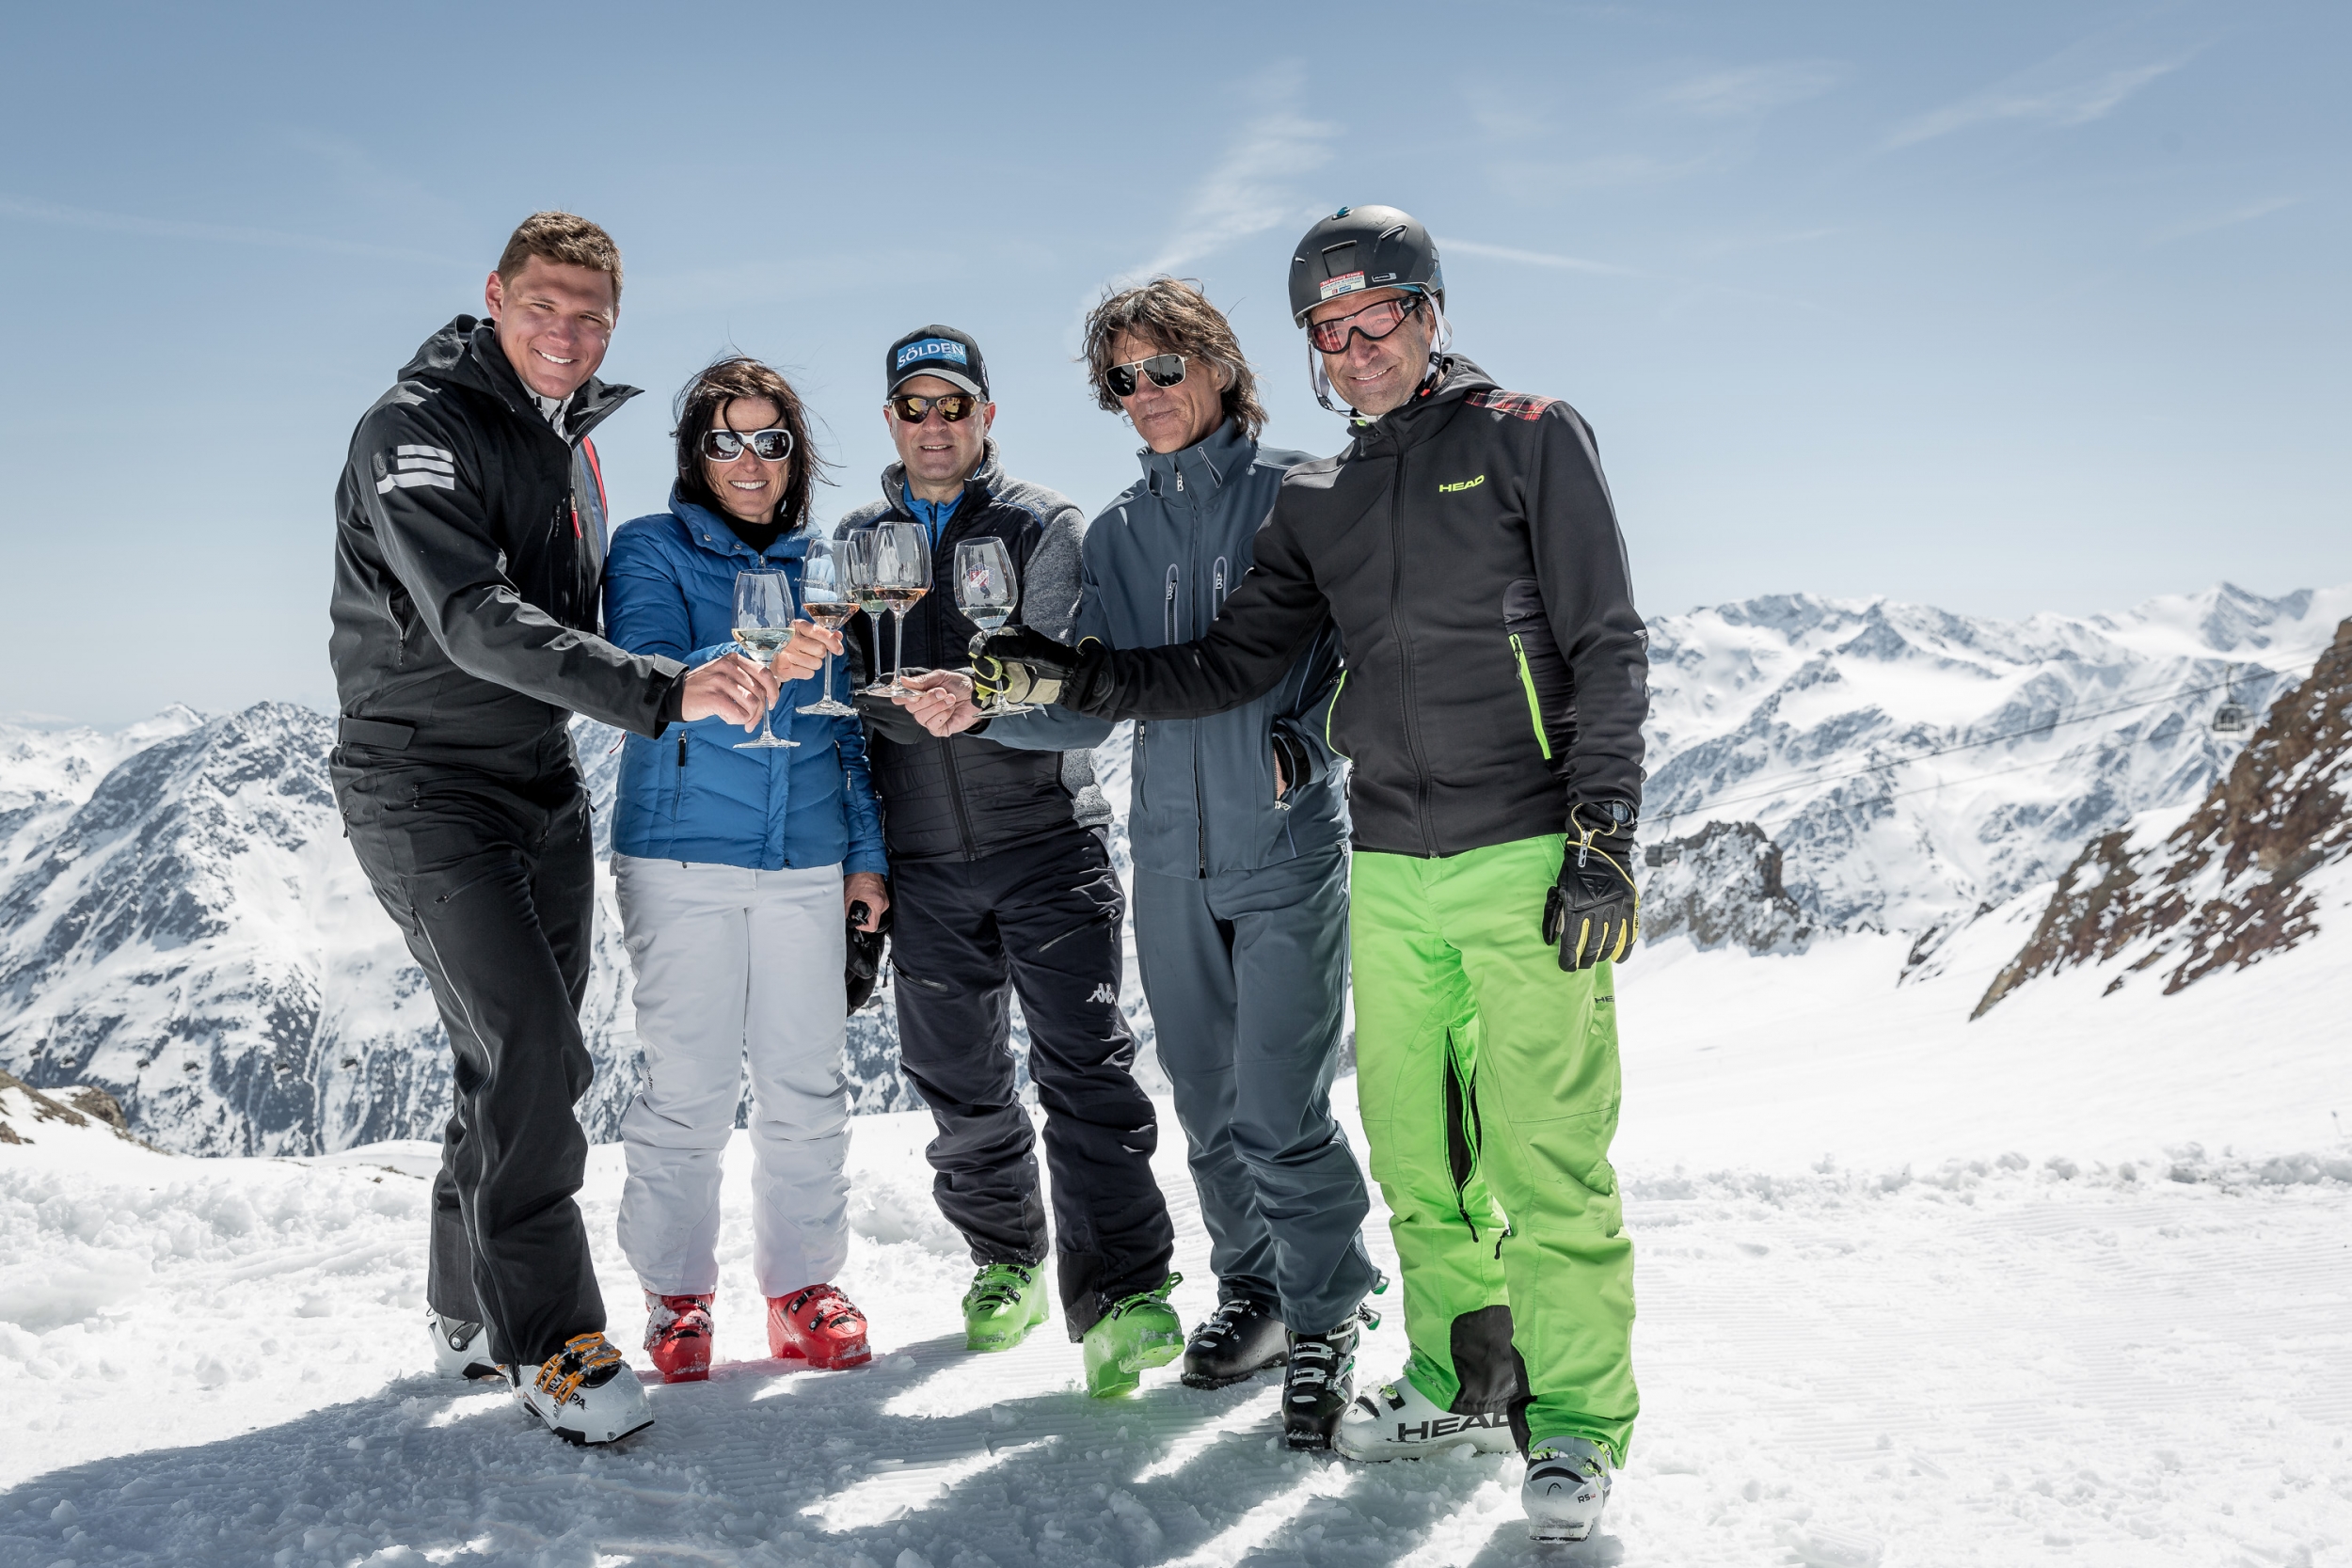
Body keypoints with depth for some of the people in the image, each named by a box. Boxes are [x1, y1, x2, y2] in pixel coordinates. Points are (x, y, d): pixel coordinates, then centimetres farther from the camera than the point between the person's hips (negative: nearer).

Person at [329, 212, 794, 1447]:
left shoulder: (567, 441, 12)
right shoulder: (416, 431, -15)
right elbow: (475, 620, -30)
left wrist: (712, 668, 8)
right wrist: (664, 691, -40)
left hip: (544, 790, 8)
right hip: (427, 793, -8)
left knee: (518, 1063, 11)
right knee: (531, 1052, -15)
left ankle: (470, 1312, 26)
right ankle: (548, 1345, -3)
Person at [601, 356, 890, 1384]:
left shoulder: (817, 567, 14)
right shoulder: (651, 550, 2)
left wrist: (867, 854, 12)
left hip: (805, 860, 3)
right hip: (682, 854, -3)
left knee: (808, 1085, 3)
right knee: (688, 1088, -2)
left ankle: (803, 1283, 18)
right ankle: (677, 1297, 14)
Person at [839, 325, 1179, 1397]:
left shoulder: (1045, 526, 4)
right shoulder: (858, 538, 15)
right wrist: (854, 853, -3)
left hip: (1045, 835, -3)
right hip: (924, 856, 4)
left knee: (1083, 1059, -12)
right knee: (959, 1080, 11)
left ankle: (1120, 1292, -12)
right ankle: (1007, 1261, 29)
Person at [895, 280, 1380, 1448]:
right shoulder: (1116, 531, 12)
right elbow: (1092, 704, 7)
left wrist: (1304, 750, -16)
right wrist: (988, 706, -9)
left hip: (1287, 846, -5)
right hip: (1171, 855, 5)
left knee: (1281, 1112, -6)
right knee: (1207, 1104, 15)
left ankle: (1326, 1321, 14)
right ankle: (1251, 1289, 33)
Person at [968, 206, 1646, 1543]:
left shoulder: (1529, 436, 2)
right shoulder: (1316, 502, 17)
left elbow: (1607, 651, -3)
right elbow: (1236, 662, 12)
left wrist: (1602, 842, -10)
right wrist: (1071, 679, 0)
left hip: (1526, 857, -5)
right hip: (1388, 868, 5)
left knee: (1545, 1159, -5)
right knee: (1416, 1157, 10)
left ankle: (1577, 1423, 10)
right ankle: (1466, 1380, 27)